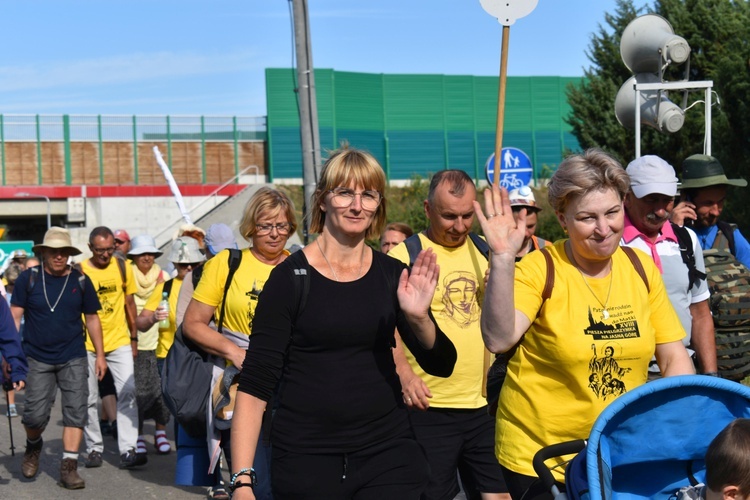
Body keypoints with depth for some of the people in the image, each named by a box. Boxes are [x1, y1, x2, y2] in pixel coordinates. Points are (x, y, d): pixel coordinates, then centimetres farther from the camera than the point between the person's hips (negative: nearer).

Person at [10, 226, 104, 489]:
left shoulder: (80, 281, 2)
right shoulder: (28, 278, -2)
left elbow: (92, 318, 9)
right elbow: (15, 316, -2)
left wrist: (99, 355, 8)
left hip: (73, 358, 1)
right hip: (38, 359, -1)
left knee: (75, 411, -5)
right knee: (35, 415, -3)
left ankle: (68, 467, 2)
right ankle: (33, 446, 30)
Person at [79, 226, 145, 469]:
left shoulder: (122, 267, 4)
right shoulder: (80, 272, -4)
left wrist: (134, 338, 11)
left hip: (119, 341, 1)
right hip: (88, 344, -1)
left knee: (128, 392, -10)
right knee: (89, 399, 6)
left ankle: (128, 450, -10)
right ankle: (94, 449, 18)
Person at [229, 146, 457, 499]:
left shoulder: (392, 275, 3)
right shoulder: (290, 277, -7)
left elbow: (441, 365, 2)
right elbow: (255, 384, -8)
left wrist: (418, 317, -18)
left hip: (388, 453, 3)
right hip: (305, 458, -3)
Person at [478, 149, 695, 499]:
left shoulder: (641, 268, 0)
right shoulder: (539, 269, -13)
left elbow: (673, 357, 5)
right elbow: (499, 339, -29)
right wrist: (503, 258, -37)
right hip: (537, 457, -4)